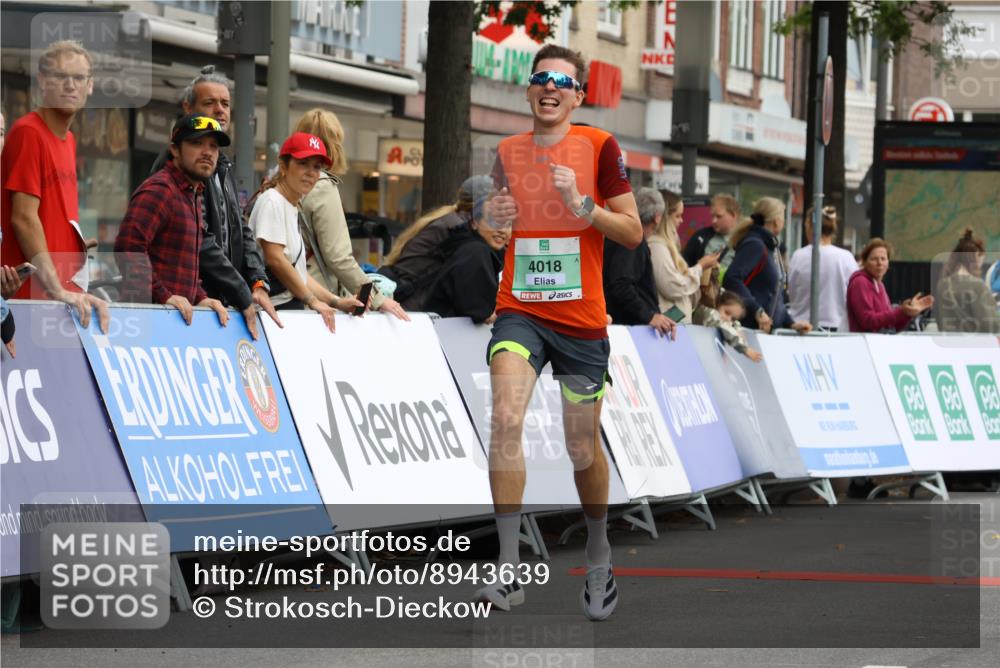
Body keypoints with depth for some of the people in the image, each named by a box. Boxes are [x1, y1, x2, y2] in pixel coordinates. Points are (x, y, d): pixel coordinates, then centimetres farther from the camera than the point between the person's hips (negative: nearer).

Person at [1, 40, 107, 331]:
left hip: (68, 292, 8)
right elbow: (24, 218, -15)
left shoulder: (68, 140, 16)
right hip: (32, 294, -8)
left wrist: (73, 290, 10)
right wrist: (58, 291, -20)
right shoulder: (28, 132, -9)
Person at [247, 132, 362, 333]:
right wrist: (312, 300, -12)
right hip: (275, 307, -9)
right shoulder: (272, 201, -5)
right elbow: (274, 259, -14)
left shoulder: (293, 208, 22)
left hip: (292, 307, 9)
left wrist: (336, 301, 11)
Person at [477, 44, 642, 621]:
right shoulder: (507, 151, 8)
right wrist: (496, 217, -1)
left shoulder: (599, 147, -3)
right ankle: (510, 569, -23)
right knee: (506, 417, -22)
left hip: (582, 319, -1)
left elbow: (633, 232, -4)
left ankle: (599, 556, 35)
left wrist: (582, 204, -20)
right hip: (519, 310, 2)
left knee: (584, 448, 8)